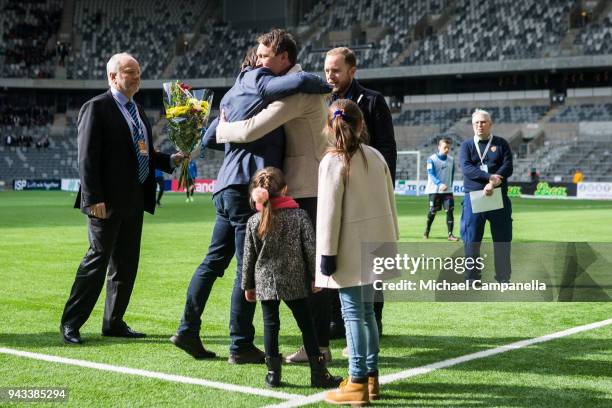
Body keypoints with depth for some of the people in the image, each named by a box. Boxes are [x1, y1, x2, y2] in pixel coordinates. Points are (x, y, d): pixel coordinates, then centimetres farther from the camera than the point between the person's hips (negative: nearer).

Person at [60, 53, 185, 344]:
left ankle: (113, 323, 20)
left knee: (126, 264, 10)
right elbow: (87, 157, -14)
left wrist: (171, 161, 8)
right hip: (107, 202, -8)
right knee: (98, 259, -6)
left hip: (135, 200, 8)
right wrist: (94, 198, -20)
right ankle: (70, 323, 4)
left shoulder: (137, 111, 18)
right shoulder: (97, 108, -7)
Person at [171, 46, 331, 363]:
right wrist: (326, 87, 0)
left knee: (214, 261, 14)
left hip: (226, 188, 9)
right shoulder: (259, 84, -3)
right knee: (248, 268, -4)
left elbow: (210, 138, 30)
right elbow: (301, 81, -20)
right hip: (248, 186, -9)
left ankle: (188, 330, 16)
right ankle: (241, 346, 0)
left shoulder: (233, 95, 23)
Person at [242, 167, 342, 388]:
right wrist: (314, 277, 4)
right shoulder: (299, 215, -5)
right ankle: (318, 373, 8)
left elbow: (249, 256, 3)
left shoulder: (254, 222, -2)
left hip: (265, 281, 1)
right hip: (295, 281, -1)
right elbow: (310, 248, -5)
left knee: (270, 324, 9)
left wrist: (248, 285, 12)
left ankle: (273, 372, 9)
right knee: (306, 324, 6)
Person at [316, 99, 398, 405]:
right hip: (375, 243, 7)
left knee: (353, 313, -4)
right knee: (367, 310, 16)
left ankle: (357, 384, -2)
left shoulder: (333, 161, -10)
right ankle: (371, 376, 21)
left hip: (351, 250, -6)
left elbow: (329, 211, -13)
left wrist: (326, 254, -10)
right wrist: (391, 240, 20)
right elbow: (390, 201, 12)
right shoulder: (376, 156, 9)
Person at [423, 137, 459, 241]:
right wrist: (440, 184, -31)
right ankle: (426, 231, 25)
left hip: (447, 191, 3)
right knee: (432, 212, 4)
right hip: (434, 190, -3)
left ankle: (450, 234, -5)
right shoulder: (432, 159, -8)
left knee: (449, 211, -6)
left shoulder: (451, 160, 5)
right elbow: (431, 174, -17)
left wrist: (449, 186, 11)